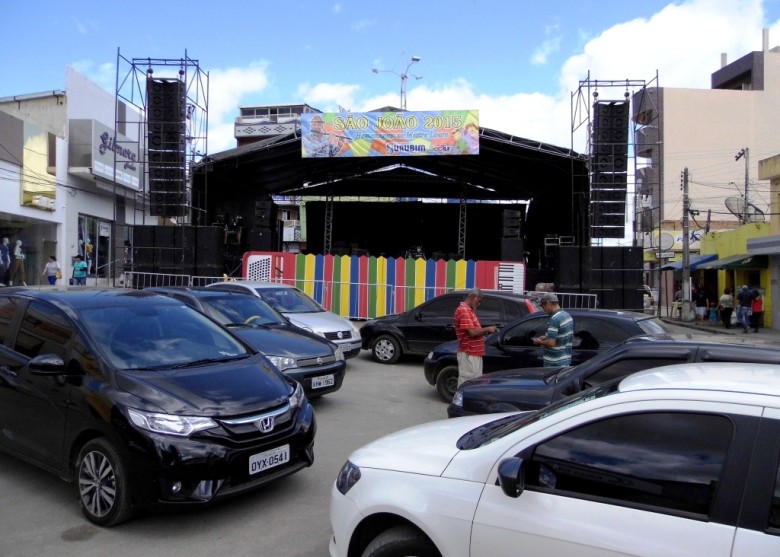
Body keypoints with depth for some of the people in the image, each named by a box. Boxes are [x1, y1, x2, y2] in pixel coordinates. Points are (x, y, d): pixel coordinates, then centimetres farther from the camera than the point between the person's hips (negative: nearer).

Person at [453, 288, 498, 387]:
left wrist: (484, 331, 6)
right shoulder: (463, 310, -16)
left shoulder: (469, 310, 17)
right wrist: (487, 329, -10)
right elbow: (472, 332, -22)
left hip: (474, 353, 10)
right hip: (468, 354, -10)